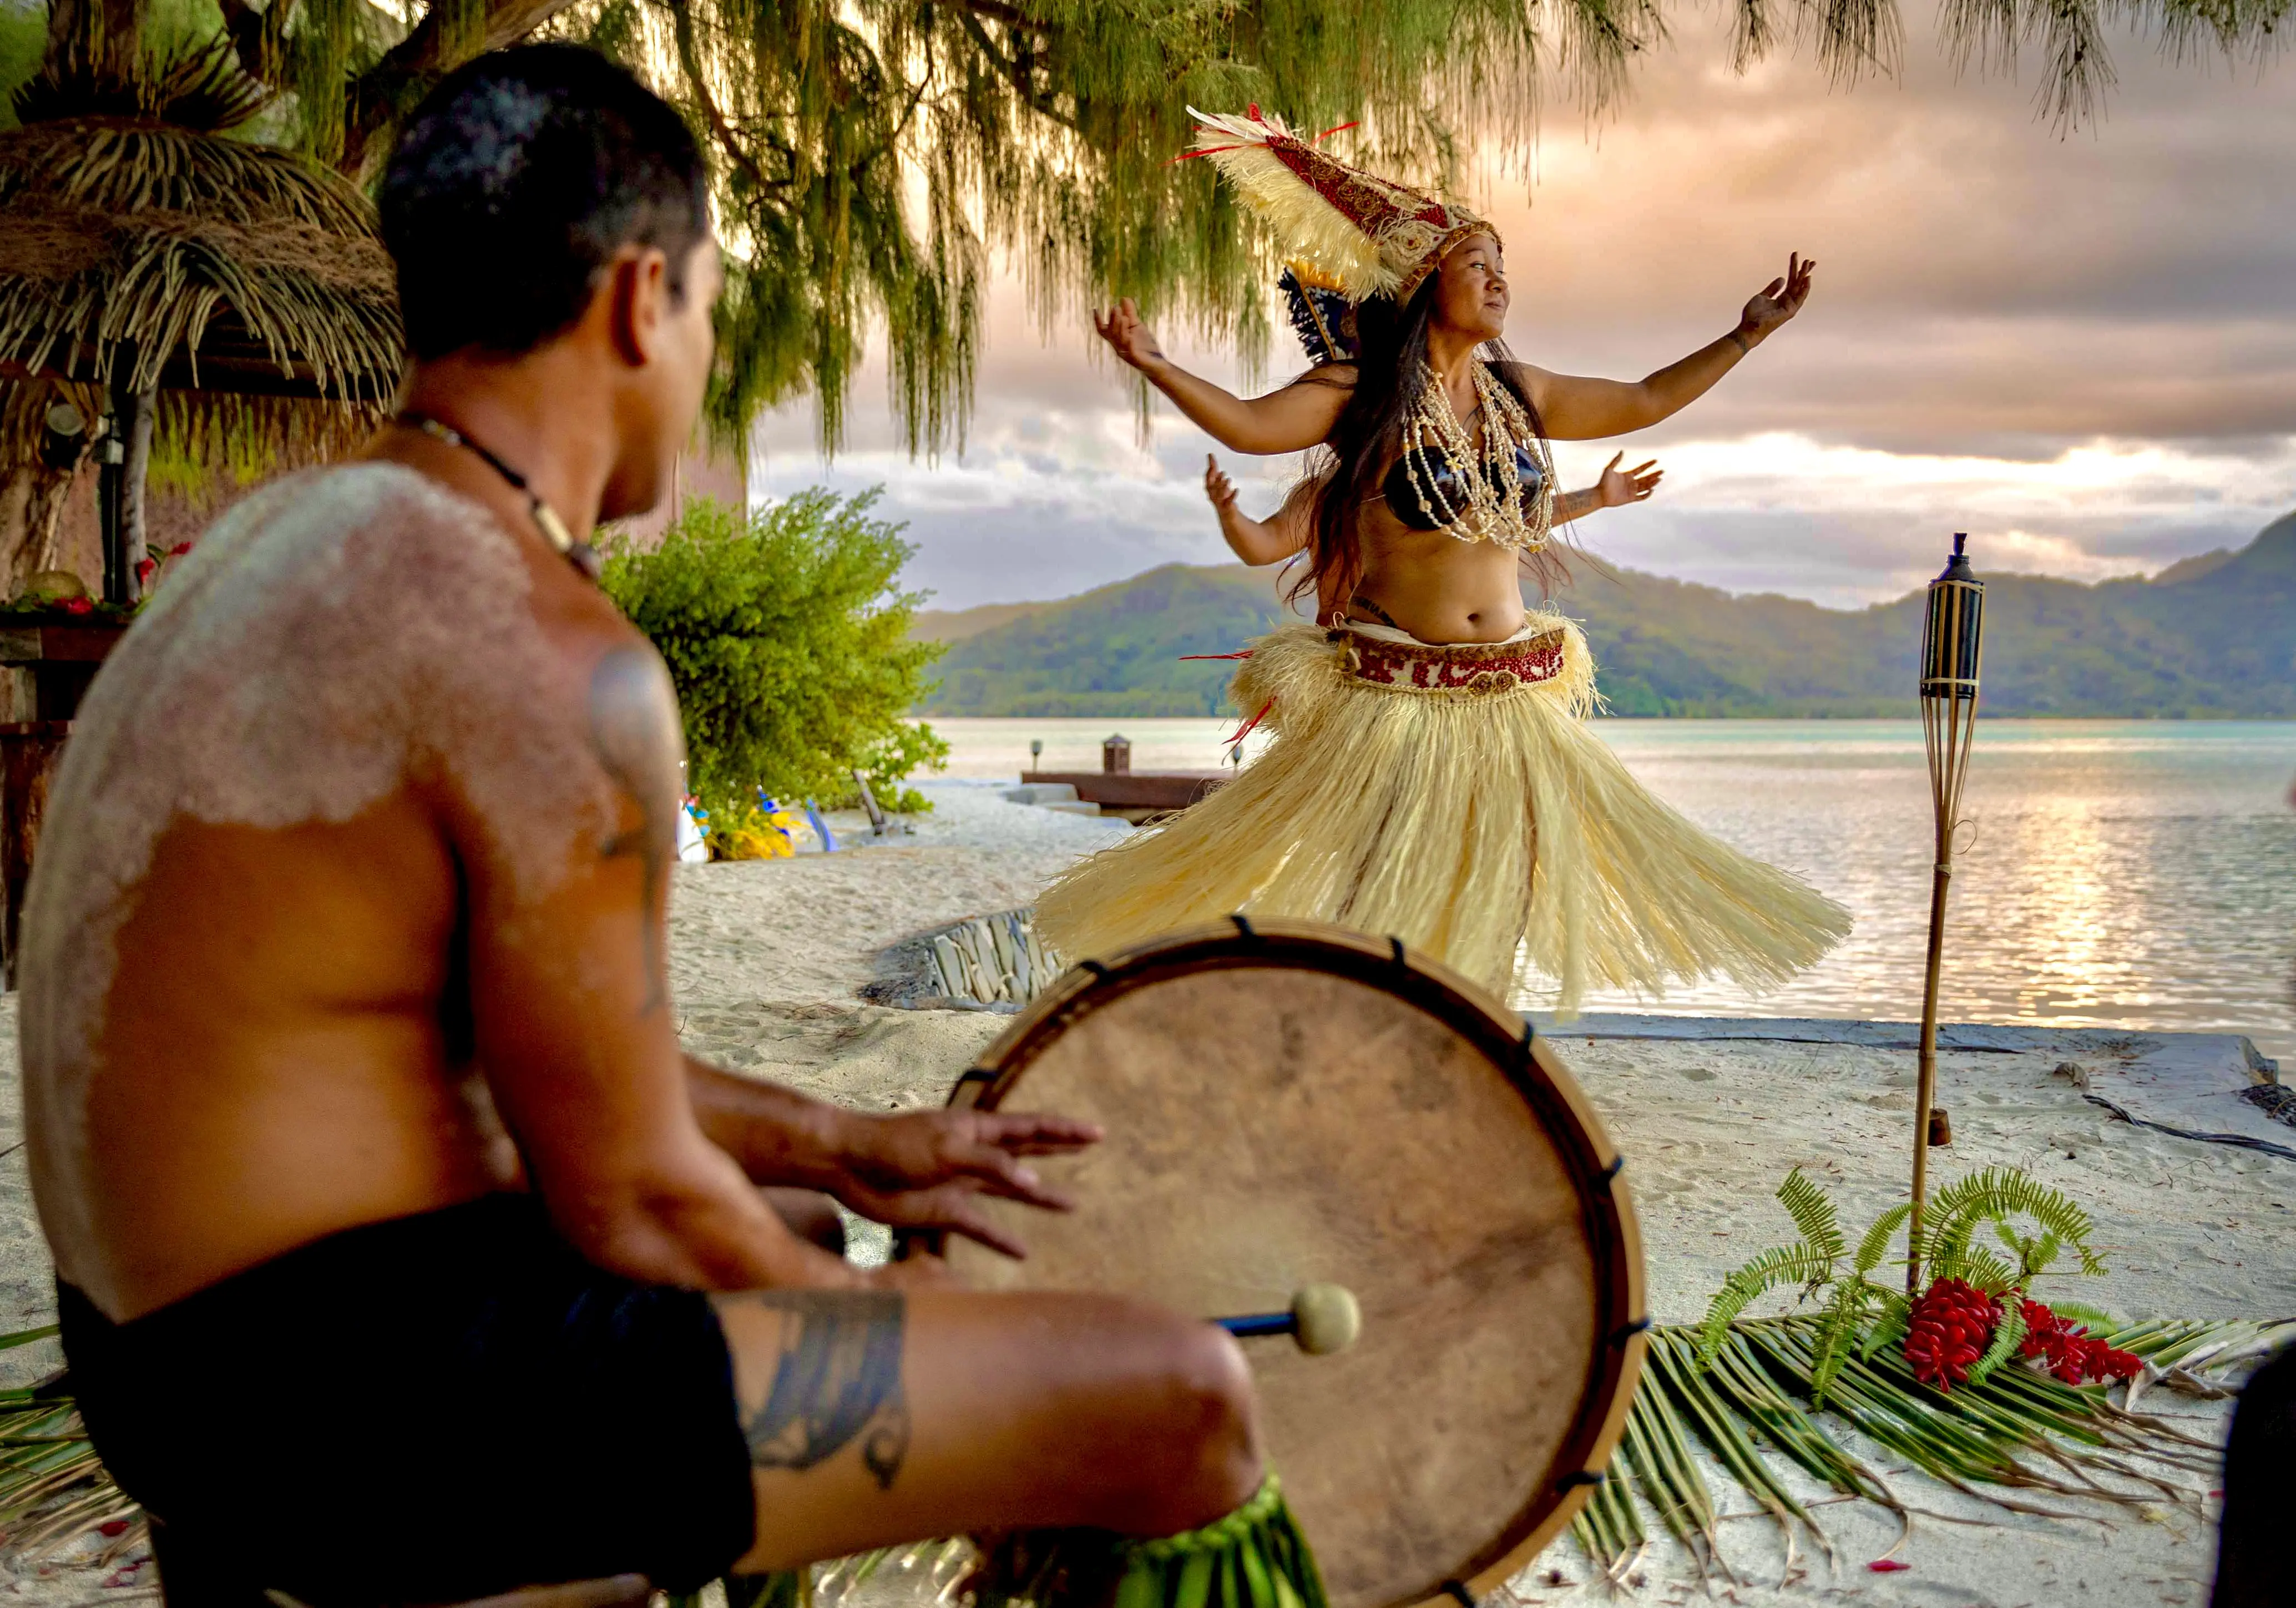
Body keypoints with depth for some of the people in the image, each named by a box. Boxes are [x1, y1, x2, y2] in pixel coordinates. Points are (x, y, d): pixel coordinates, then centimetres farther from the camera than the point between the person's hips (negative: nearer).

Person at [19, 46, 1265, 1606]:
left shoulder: (291, 540, 9)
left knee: (791, 1230, 35)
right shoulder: (549, 659, -22)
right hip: (354, 1396, -10)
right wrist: (855, 1306, 3)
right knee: (1182, 1399, -12)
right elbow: (637, 1207, -17)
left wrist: (845, 1152, 15)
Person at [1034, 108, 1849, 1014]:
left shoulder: (1516, 396, 10)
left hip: (1510, 696, 5)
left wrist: (1748, 335, 21)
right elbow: (1251, 426, -16)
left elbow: (1643, 402, 20)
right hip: (1392, 696, -5)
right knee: (1362, 887, -4)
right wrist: (1155, 367, -28)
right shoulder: (1361, 393, -5)